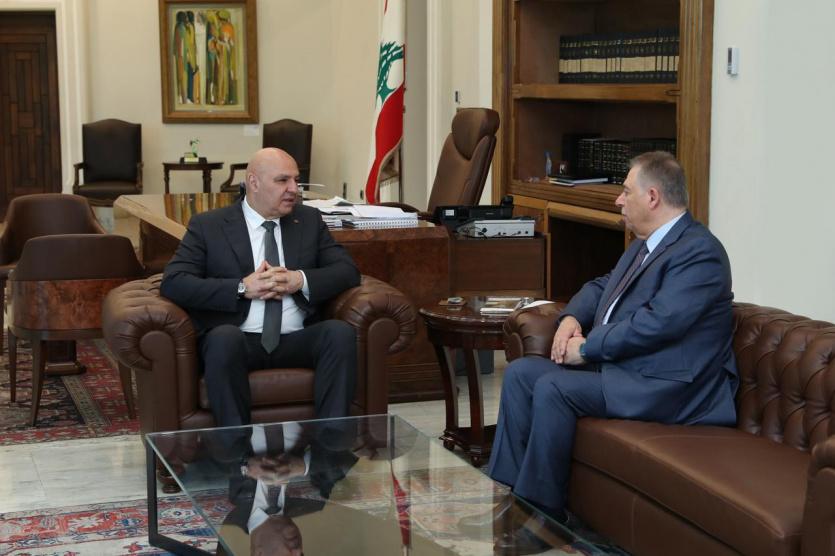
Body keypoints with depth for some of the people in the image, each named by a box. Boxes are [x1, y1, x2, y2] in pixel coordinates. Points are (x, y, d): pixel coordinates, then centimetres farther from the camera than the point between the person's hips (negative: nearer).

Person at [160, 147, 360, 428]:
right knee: (224, 337, -36)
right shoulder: (207, 225, 6)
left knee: (340, 331, -27)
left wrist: (301, 280, -9)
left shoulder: (309, 220, 16)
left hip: (297, 340, 3)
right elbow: (173, 283, -4)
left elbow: (348, 271, 10)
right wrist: (243, 288, -14)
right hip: (238, 340, -2)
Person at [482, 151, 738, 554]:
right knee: (520, 372, 1)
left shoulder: (699, 251, -15)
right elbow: (602, 286, 27)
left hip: (664, 385, -10)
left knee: (552, 388, -26)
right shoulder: (644, 244, 16)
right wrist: (571, 317, 5)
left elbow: (656, 323, -25)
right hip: (614, 365, 10)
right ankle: (512, 489, 0)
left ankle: (546, 513, -16)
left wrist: (587, 348, -17)